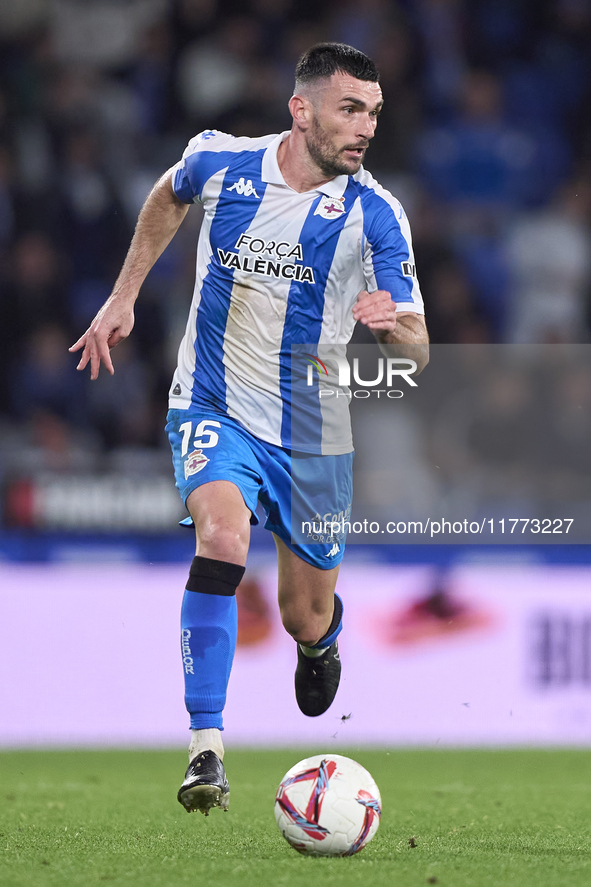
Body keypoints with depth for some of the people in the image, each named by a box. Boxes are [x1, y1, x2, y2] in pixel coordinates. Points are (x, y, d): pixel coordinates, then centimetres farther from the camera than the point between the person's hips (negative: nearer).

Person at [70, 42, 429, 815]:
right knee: (222, 536, -31)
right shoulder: (219, 161, -10)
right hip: (215, 410, -1)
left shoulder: (374, 215, -14)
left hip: (314, 438, 1)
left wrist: (390, 324, -36)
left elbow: (416, 351, -13)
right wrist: (123, 297, 14)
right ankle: (206, 749, -29)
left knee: (306, 619, 11)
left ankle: (321, 638, 53)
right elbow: (169, 197, 16)